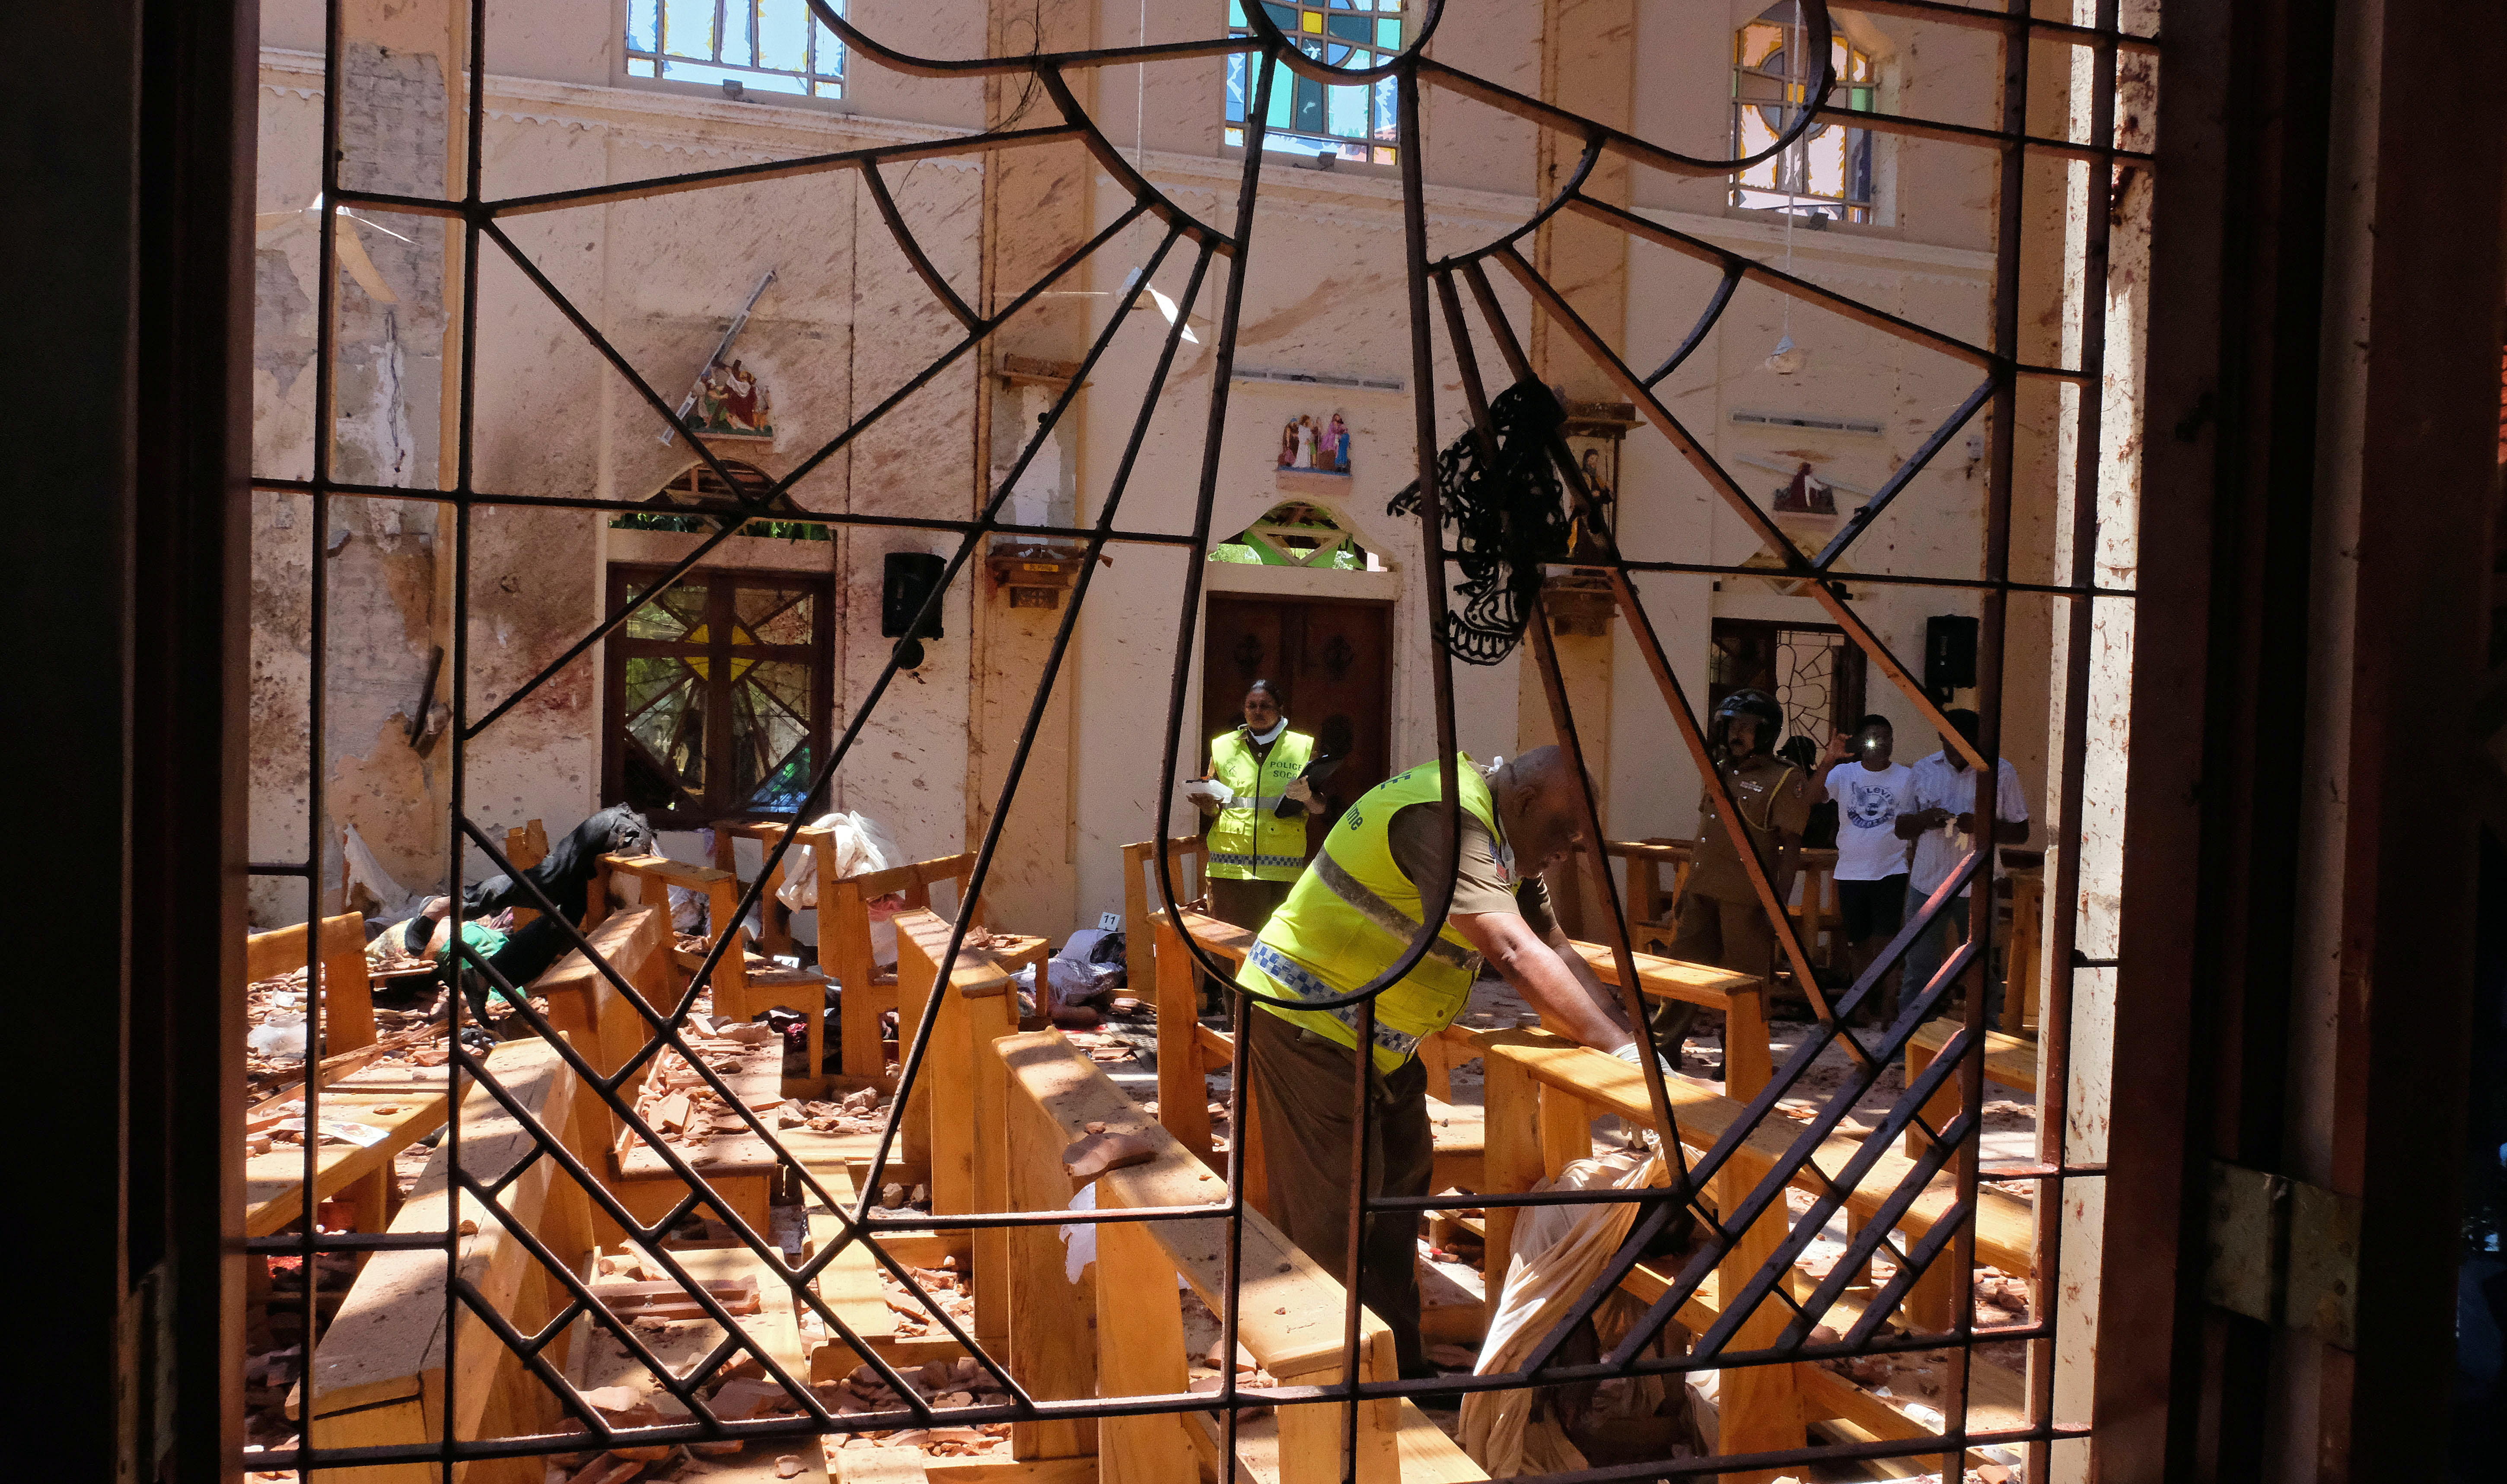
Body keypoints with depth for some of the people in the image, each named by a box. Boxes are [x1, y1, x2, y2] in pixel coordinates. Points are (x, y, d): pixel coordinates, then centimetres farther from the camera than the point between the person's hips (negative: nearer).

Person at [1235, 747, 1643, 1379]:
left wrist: (1630, 1037, -6)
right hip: (1307, 1021, -10)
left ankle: (1400, 1372, 23)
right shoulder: (1447, 818, -27)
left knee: (1398, 1192, 12)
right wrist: (1621, 1047, -31)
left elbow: (1557, 954, 5)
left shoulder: (1505, 838, 6)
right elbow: (1515, 955, -33)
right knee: (1334, 1216, -4)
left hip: (1375, 1038, 10)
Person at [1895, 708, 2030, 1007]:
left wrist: (1981, 826, -19)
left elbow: (2021, 833, 0)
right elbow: (1901, 828, 10)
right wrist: (1925, 819, -13)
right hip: (1927, 882, 1)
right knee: (1918, 969, 5)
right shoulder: (1923, 770, 6)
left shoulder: (2002, 772, -1)